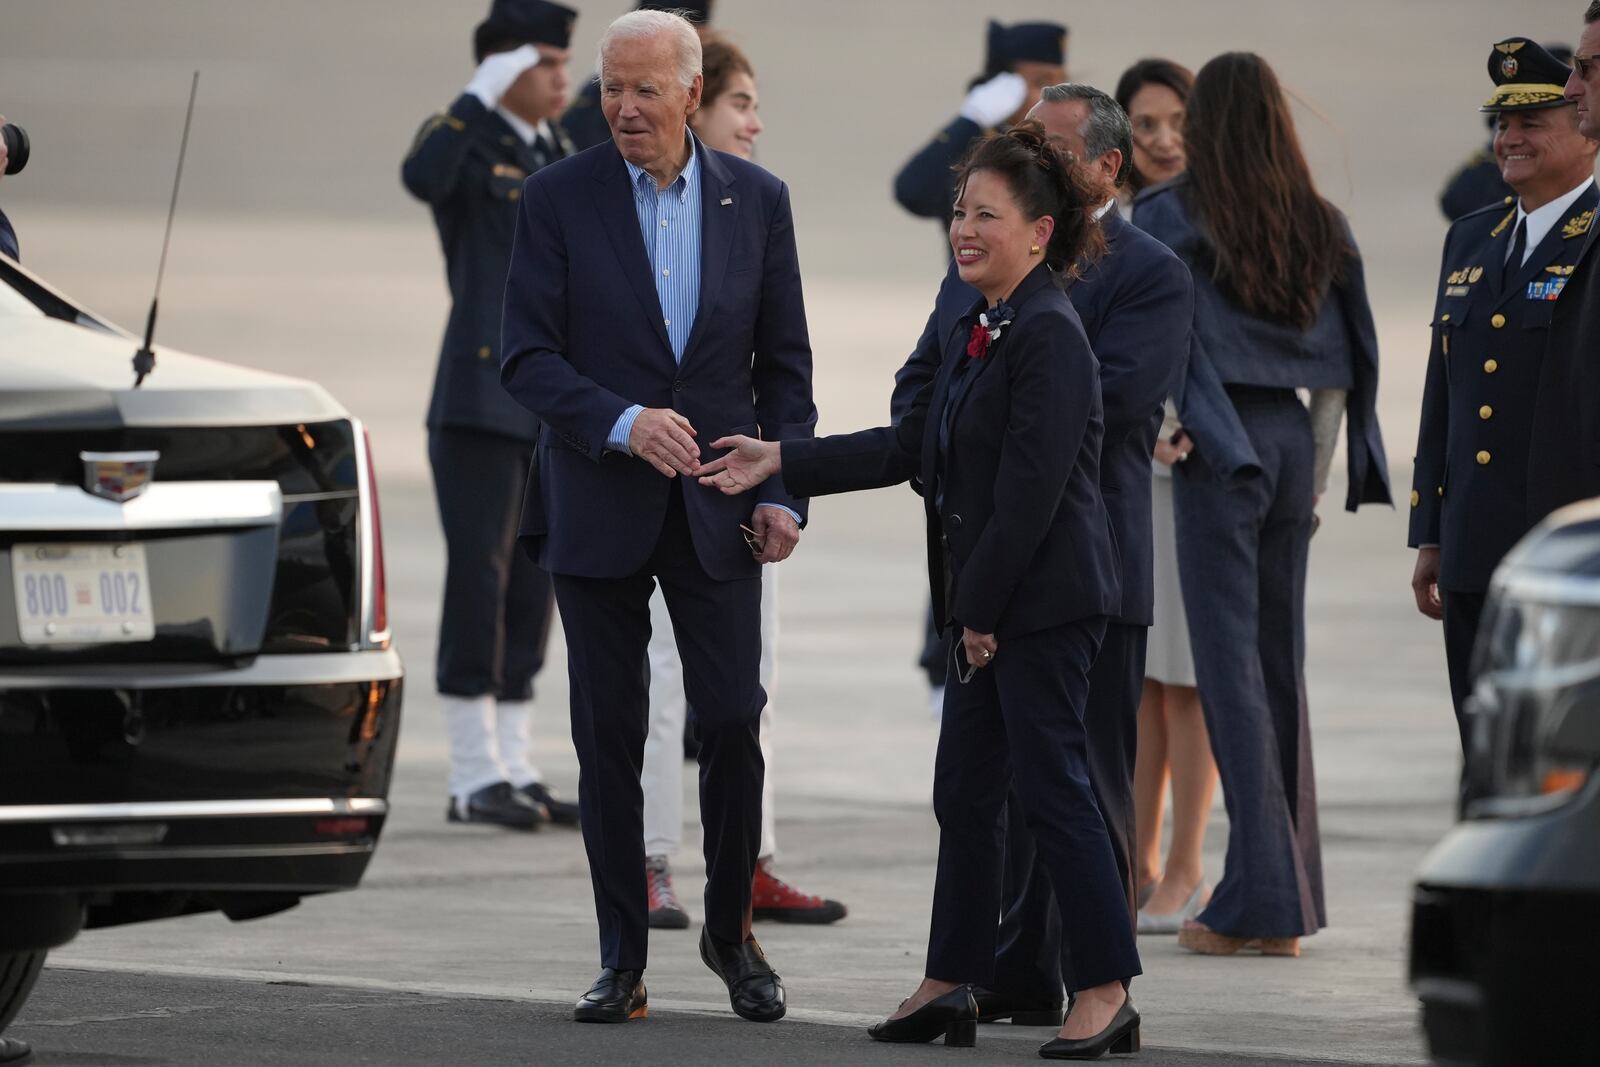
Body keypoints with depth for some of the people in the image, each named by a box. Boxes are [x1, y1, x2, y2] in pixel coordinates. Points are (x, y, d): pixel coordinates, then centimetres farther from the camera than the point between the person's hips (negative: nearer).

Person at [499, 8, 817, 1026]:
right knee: (611, 733, 2)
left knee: (734, 720, -4)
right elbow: (527, 356, -6)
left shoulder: (757, 199, 3)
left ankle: (732, 931, 16)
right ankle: (624, 959, 10)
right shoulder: (559, 198, -3)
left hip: (717, 509, 1)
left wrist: (786, 491, -2)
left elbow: (786, 359, 7)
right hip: (598, 507, -1)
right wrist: (621, 424, -21)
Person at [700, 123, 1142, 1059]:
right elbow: (909, 450, 19)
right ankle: (951, 988, 20)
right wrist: (782, 464, 17)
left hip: (1047, 597, -10)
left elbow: (1030, 491, -20)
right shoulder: (971, 332, 13)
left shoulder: (1049, 336, -16)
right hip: (988, 603, 10)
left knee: (1054, 785, -7)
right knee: (965, 793, 13)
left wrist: (983, 608, -17)